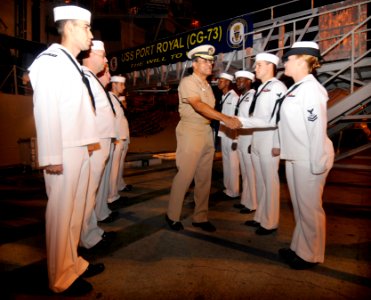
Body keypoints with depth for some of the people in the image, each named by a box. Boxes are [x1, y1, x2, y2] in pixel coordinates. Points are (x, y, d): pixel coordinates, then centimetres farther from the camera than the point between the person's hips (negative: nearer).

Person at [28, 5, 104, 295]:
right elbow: (46, 111, -16)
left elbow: (79, 109, 14)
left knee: (76, 209, 15)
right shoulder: (50, 60, -7)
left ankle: (73, 263, 31)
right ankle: (61, 278, 18)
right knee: (60, 212, 2)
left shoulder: (73, 64, 19)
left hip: (80, 149, 9)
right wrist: (52, 156, -19)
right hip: (64, 152, -8)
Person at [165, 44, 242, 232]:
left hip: (207, 131, 8)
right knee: (185, 175, -4)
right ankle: (172, 216, 14)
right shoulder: (187, 82, -9)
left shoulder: (207, 85, 18)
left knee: (204, 177, 9)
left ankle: (200, 217, 21)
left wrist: (228, 120, 1)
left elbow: (209, 109, 14)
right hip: (190, 131, -8)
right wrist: (224, 118, -34)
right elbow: (198, 105, -25)